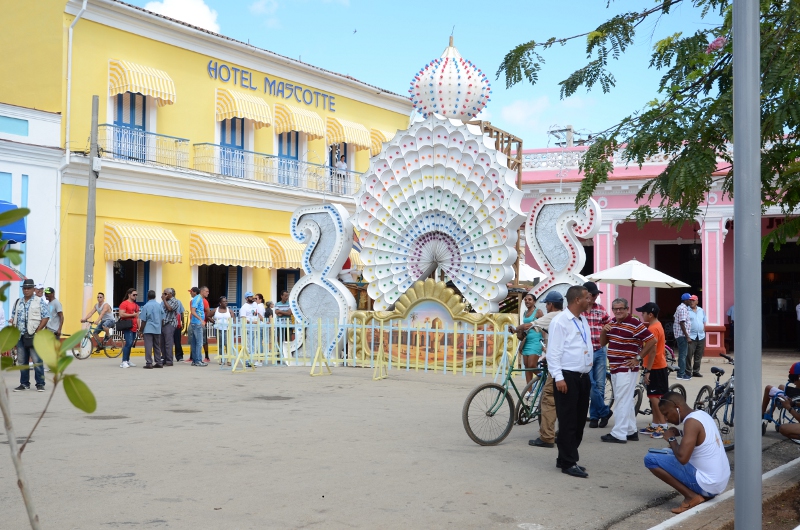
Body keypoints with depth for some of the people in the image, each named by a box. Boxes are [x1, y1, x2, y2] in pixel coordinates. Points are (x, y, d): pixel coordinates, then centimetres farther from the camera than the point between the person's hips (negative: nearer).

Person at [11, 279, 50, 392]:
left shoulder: (39, 302, -2)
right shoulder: (18, 302, 15)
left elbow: (46, 317, -6)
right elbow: (13, 317, 19)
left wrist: (37, 331, -12)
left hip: (34, 336, -6)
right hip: (20, 336, 6)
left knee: (37, 361, -7)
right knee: (21, 361, 9)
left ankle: (40, 384, -1)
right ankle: (24, 384, 18)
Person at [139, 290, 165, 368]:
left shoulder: (146, 306, -8)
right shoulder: (160, 305, 4)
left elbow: (143, 321, -7)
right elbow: (162, 319, 7)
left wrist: (141, 331, 1)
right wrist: (161, 327, 20)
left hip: (148, 330, -4)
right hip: (157, 330, 4)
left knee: (148, 347, -3)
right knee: (157, 346, 13)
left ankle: (149, 363, -6)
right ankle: (159, 363, 17)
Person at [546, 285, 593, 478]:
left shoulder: (583, 321, 15)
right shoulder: (560, 321, -11)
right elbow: (553, 352, -15)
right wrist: (558, 377, -19)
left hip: (583, 377, 9)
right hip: (567, 377, -8)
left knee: (580, 421, 12)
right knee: (568, 421, -3)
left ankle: (565, 458, 23)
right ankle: (569, 463, 4)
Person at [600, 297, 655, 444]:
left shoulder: (635, 324, -12)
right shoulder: (612, 323, 12)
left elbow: (652, 341, -14)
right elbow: (602, 343, 17)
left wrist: (638, 358, -12)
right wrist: (603, 331, -3)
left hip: (627, 369, -8)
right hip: (614, 368, 8)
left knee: (622, 400, -7)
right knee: (626, 401, 14)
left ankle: (619, 434, -5)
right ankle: (631, 431, 22)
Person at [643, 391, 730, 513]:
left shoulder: (691, 421, -19)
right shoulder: (702, 415, 9)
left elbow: (682, 458, -27)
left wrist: (671, 439, -10)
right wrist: (680, 434, 11)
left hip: (706, 484, -9)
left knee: (650, 459, -10)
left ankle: (691, 496, -7)